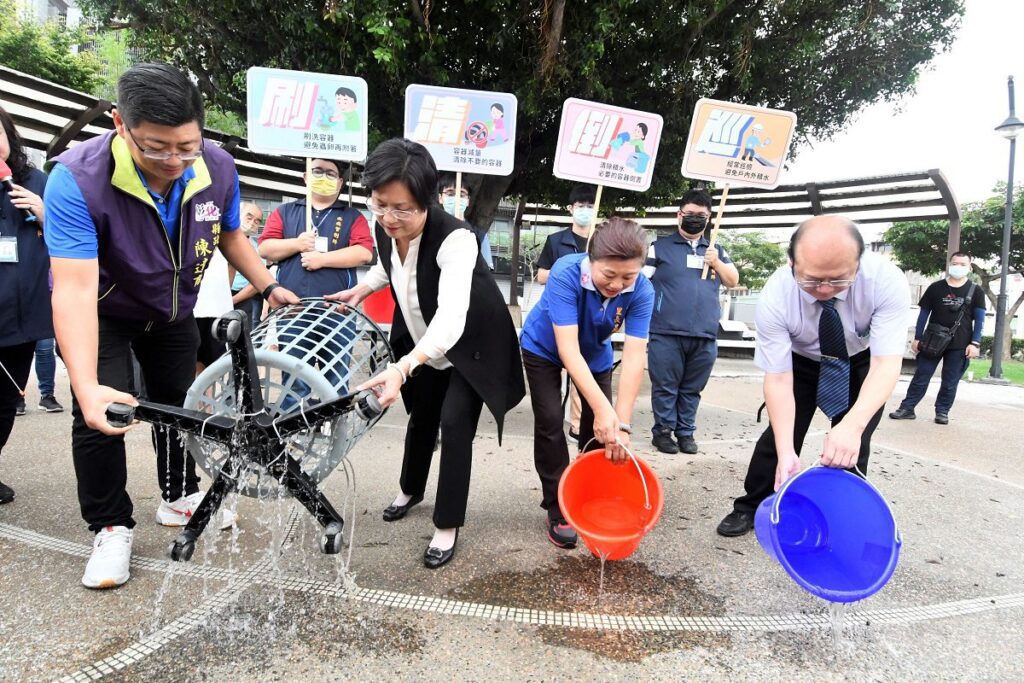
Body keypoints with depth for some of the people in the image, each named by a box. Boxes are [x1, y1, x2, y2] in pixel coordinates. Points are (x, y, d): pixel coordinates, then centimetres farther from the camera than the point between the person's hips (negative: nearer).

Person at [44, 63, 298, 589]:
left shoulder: (218, 168, -24)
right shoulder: (76, 180, -37)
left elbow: (229, 235, -2)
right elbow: (75, 288, -43)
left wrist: (269, 287, -6)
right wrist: (87, 386, -52)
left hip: (173, 311, 4)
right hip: (102, 315, -3)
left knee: (177, 404, 15)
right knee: (99, 419, -11)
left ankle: (179, 497, 38)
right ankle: (110, 527, 13)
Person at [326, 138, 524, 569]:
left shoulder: (455, 240, -37)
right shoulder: (385, 231, -16)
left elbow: (451, 317, -53)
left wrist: (403, 367, -66)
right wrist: (362, 289, -6)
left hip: (471, 345, -6)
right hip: (422, 346, 6)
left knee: (454, 424, -11)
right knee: (421, 417, 19)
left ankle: (447, 527, 8)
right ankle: (410, 490, 46)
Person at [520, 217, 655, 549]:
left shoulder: (642, 291, -30)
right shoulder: (565, 274, -39)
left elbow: (633, 357, -33)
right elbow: (568, 350, -42)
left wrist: (622, 422, -40)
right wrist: (603, 410, -48)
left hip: (596, 355, 3)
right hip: (544, 349, -3)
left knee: (599, 429, -1)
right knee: (550, 422, -11)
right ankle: (559, 510, 2)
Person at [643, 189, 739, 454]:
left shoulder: (716, 250, 17)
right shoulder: (660, 247, 4)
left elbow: (733, 281, 17)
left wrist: (716, 263, 0)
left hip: (705, 335, 4)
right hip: (666, 333, -3)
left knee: (692, 388, 11)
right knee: (665, 387, 2)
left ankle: (686, 432, 22)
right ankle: (663, 431, 15)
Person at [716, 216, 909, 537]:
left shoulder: (886, 280, -35)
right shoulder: (774, 297, -35)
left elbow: (886, 363, -39)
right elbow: (778, 378, -32)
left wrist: (853, 426, -56)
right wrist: (786, 454, -42)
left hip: (864, 361, 0)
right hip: (801, 360, 0)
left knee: (852, 447, -5)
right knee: (779, 432, -3)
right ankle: (750, 508, 19)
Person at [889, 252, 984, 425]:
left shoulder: (976, 291, 4)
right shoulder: (935, 288, 4)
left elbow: (979, 319, 3)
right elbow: (924, 313, 6)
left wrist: (975, 343, -7)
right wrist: (917, 338, 2)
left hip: (960, 346, 0)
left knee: (950, 383, 7)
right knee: (920, 377, 2)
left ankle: (942, 411, 18)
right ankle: (907, 408, 7)